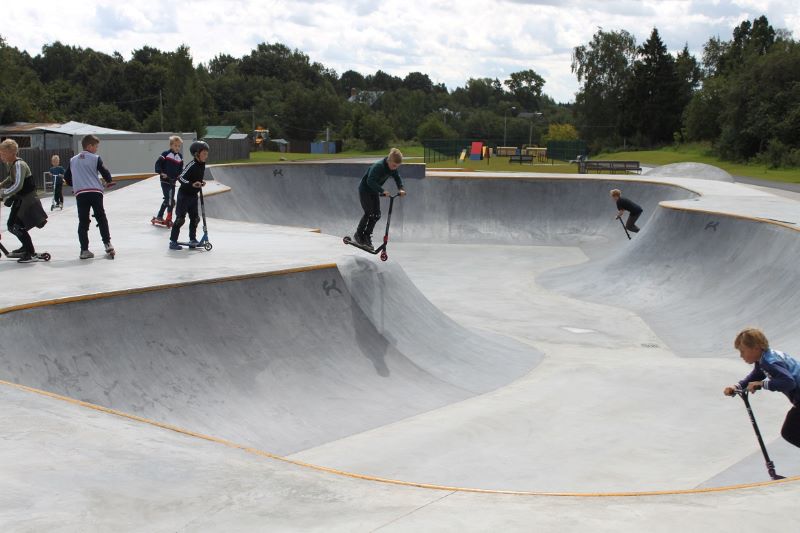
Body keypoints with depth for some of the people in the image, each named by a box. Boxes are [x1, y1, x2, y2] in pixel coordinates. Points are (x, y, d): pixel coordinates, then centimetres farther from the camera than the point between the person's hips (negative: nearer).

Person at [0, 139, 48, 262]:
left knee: (18, 227, -12)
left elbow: (18, 185, -32)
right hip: (19, 200, 10)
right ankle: (26, 247, 35)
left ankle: (32, 254, -3)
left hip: (28, 200, -10)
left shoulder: (19, 165, -22)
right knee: (11, 226, 17)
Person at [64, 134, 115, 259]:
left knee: (83, 222, 4)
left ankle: (84, 250, 1)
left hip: (80, 194, 3)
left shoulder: (73, 160, 14)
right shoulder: (95, 158, 1)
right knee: (101, 218, 11)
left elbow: (66, 177, 19)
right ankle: (107, 243, 6)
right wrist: (109, 181, 20)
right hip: (95, 192, -3)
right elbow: (105, 172, -2)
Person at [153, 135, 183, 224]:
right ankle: (169, 218, -7)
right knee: (169, 199, -14)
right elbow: (158, 163, -8)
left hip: (173, 181, 7)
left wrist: (180, 174, -1)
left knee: (167, 200, 12)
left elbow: (180, 168, 17)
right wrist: (161, 173, -19)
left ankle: (159, 217, 24)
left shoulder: (180, 156, 9)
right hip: (165, 180, -7)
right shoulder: (166, 154, -9)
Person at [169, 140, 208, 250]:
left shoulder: (202, 165, 5)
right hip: (184, 194, -8)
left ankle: (192, 239, 24)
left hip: (193, 195, 8)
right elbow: (181, 177, -24)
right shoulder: (192, 165, -20)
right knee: (180, 218, -6)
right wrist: (192, 184, -34)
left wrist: (201, 183, 3)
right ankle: (173, 241, -1)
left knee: (194, 217, 12)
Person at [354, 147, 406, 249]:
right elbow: (370, 181, -39)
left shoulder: (393, 168, -10)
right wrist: (382, 191, -47)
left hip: (375, 191, 7)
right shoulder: (378, 166, -33)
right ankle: (359, 234, 5)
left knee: (377, 215, 1)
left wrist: (401, 188, -22)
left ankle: (367, 237, 12)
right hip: (365, 190, -7)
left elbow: (398, 178, -2)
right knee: (369, 213, -11)